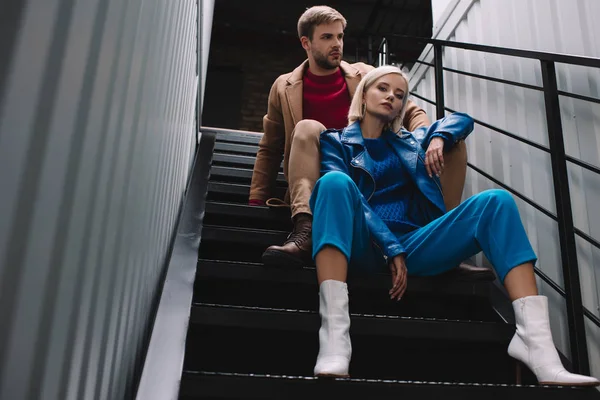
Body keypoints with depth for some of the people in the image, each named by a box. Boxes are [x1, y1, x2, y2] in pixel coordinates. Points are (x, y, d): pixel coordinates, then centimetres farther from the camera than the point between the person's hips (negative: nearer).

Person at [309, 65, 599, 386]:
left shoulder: (409, 141, 25)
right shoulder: (336, 141, 13)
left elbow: (462, 119, 34)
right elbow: (338, 192, -4)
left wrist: (438, 138, 9)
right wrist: (391, 249, -16)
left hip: (411, 246, 4)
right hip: (362, 245, -3)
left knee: (495, 200, -15)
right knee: (335, 181, -33)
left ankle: (535, 339, -31)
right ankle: (334, 338, -49)